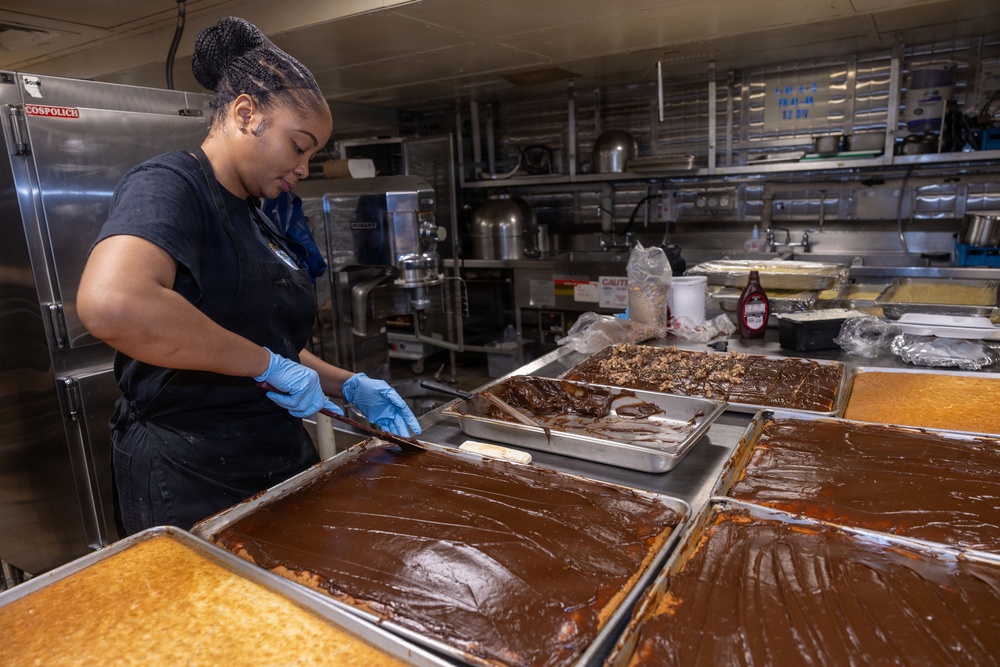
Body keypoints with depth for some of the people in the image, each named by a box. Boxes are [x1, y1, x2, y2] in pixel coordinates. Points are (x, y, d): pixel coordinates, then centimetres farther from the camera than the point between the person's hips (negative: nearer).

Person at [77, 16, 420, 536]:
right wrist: (268, 364, -26)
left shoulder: (255, 219, 13)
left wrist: (349, 386, 6)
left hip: (280, 467, 9)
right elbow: (111, 303, -35)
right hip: (192, 489, -8)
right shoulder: (169, 185, -14)